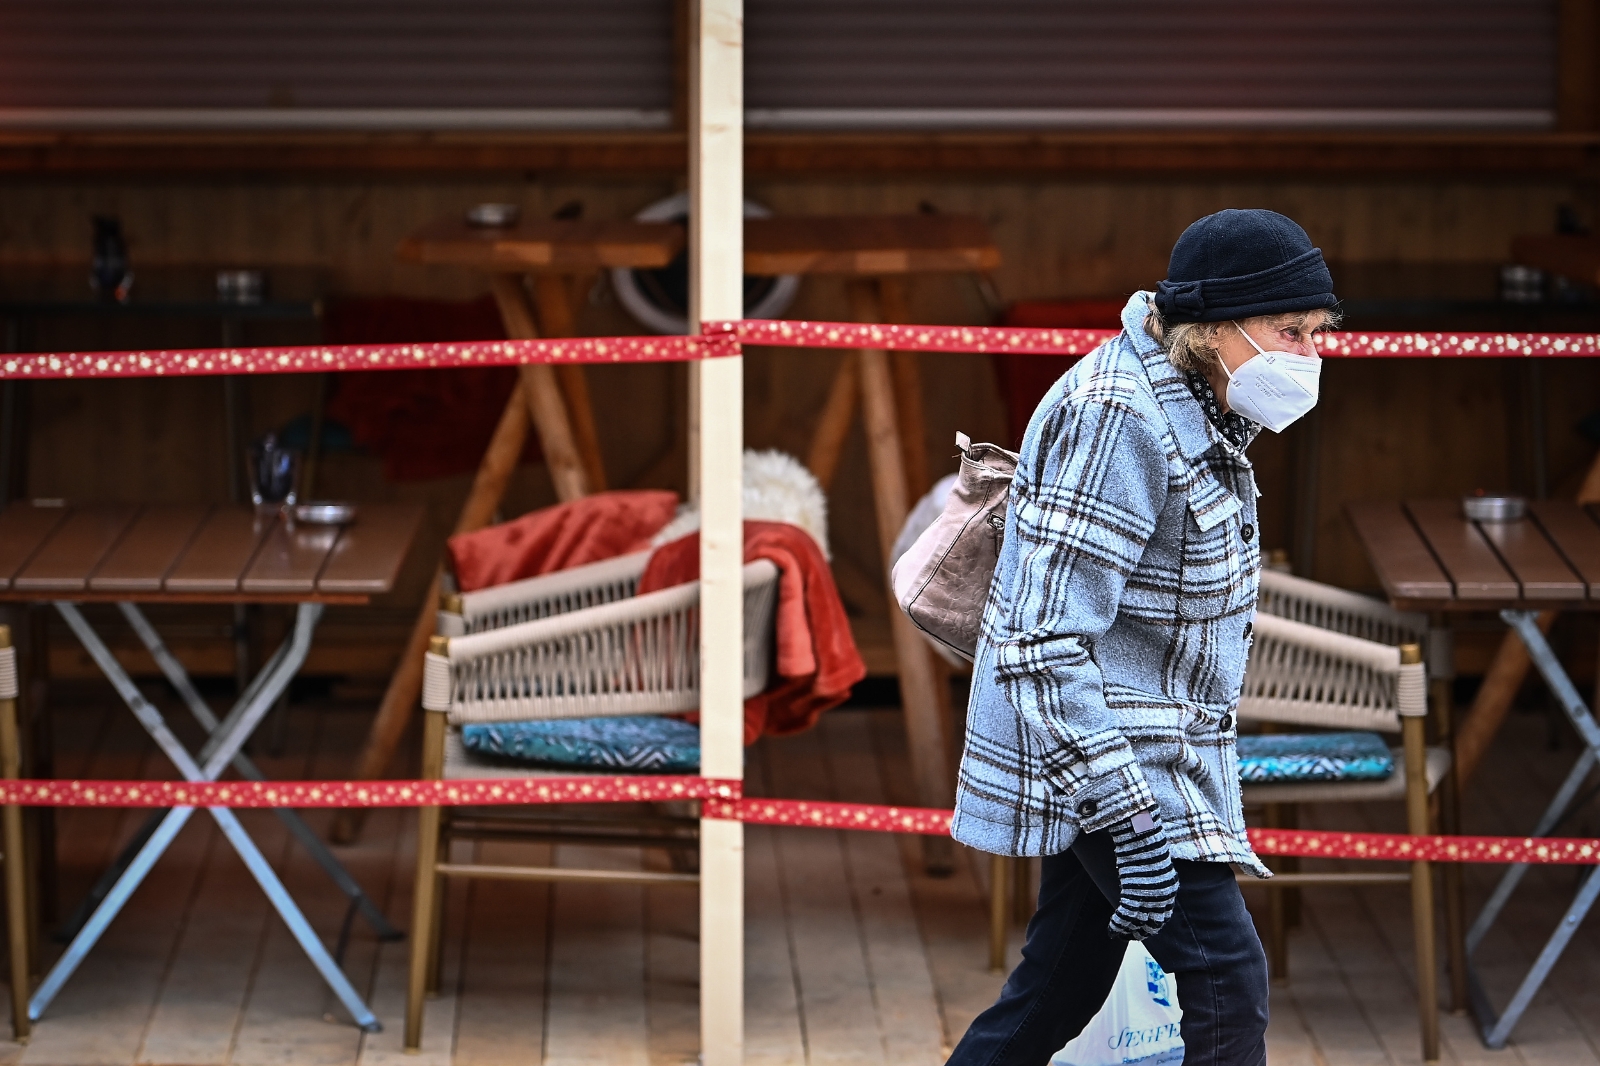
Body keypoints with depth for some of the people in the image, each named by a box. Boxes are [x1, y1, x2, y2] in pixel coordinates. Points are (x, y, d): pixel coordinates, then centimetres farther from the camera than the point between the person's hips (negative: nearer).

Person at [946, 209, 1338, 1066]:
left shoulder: (1194, 408, 10)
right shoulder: (1116, 414, -21)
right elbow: (1045, 642, -26)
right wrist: (1131, 819, -29)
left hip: (1152, 737, 10)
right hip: (1100, 751, -10)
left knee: (1061, 988, 13)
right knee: (1227, 975, -12)